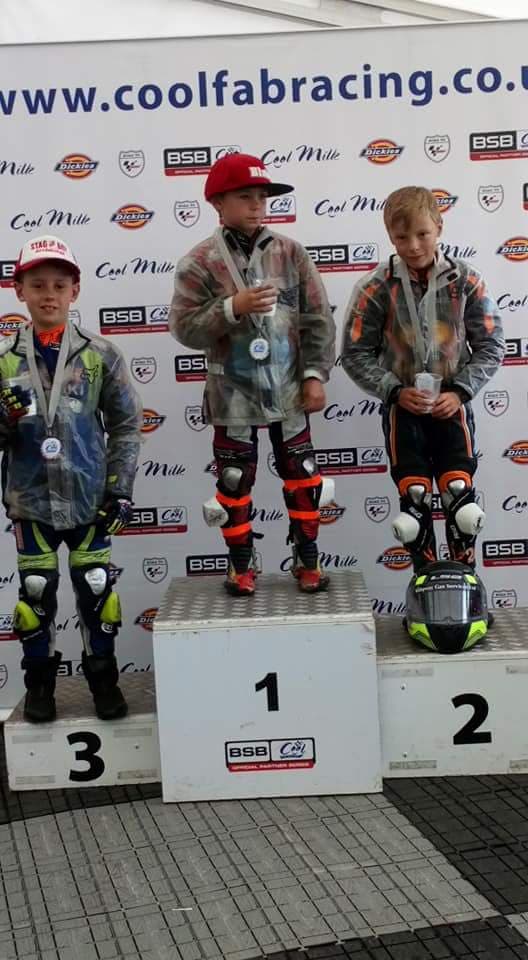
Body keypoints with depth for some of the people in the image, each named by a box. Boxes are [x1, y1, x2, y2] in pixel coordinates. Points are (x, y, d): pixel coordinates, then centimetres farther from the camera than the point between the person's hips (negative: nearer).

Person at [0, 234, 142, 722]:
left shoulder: (100, 354, -3)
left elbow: (127, 423, 1)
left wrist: (120, 490, -4)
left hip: (88, 497, -1)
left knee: (95, 589, 9)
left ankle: (103, 676, 27)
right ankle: (40, 682, 27)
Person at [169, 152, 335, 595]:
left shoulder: (291, 253, -1)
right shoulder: (200, 262, -7)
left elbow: (318, 319, 0)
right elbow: (184, 327, -11)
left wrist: (315, 375, -6)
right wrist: (233, 307, -23)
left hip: (287, 391, 2)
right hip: (233, 395, -1)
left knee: (301, 477, 9)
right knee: (235, 482, 8)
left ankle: (308, 560, 25)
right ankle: (241, 565, 25)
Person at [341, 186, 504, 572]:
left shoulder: (465, 280, -6)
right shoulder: (377, 287, -9)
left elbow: (491, 345, -1)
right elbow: (356, 353, -5)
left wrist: (460, 391, -12)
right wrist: (395, 391, -15)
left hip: (451, 403, 0)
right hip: (404, 405, 0)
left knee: (460, 493, -1)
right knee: (414, 497, 3)